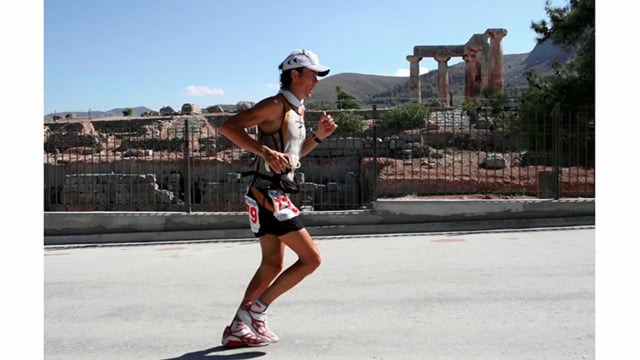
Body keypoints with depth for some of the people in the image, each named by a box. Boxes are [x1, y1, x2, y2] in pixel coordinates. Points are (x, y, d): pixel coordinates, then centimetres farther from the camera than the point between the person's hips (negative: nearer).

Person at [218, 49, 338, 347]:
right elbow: (228, 126, -20)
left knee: (273, 265, 16)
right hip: (268, 194, -10)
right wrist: (265, 151, -30)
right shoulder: (275, 105, -12)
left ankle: (237, 329, 24)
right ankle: (255, 311, 2)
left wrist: (318, 136, 12)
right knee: (311, 258, -8)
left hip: (276, 196, 10)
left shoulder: (297, 110, 16)